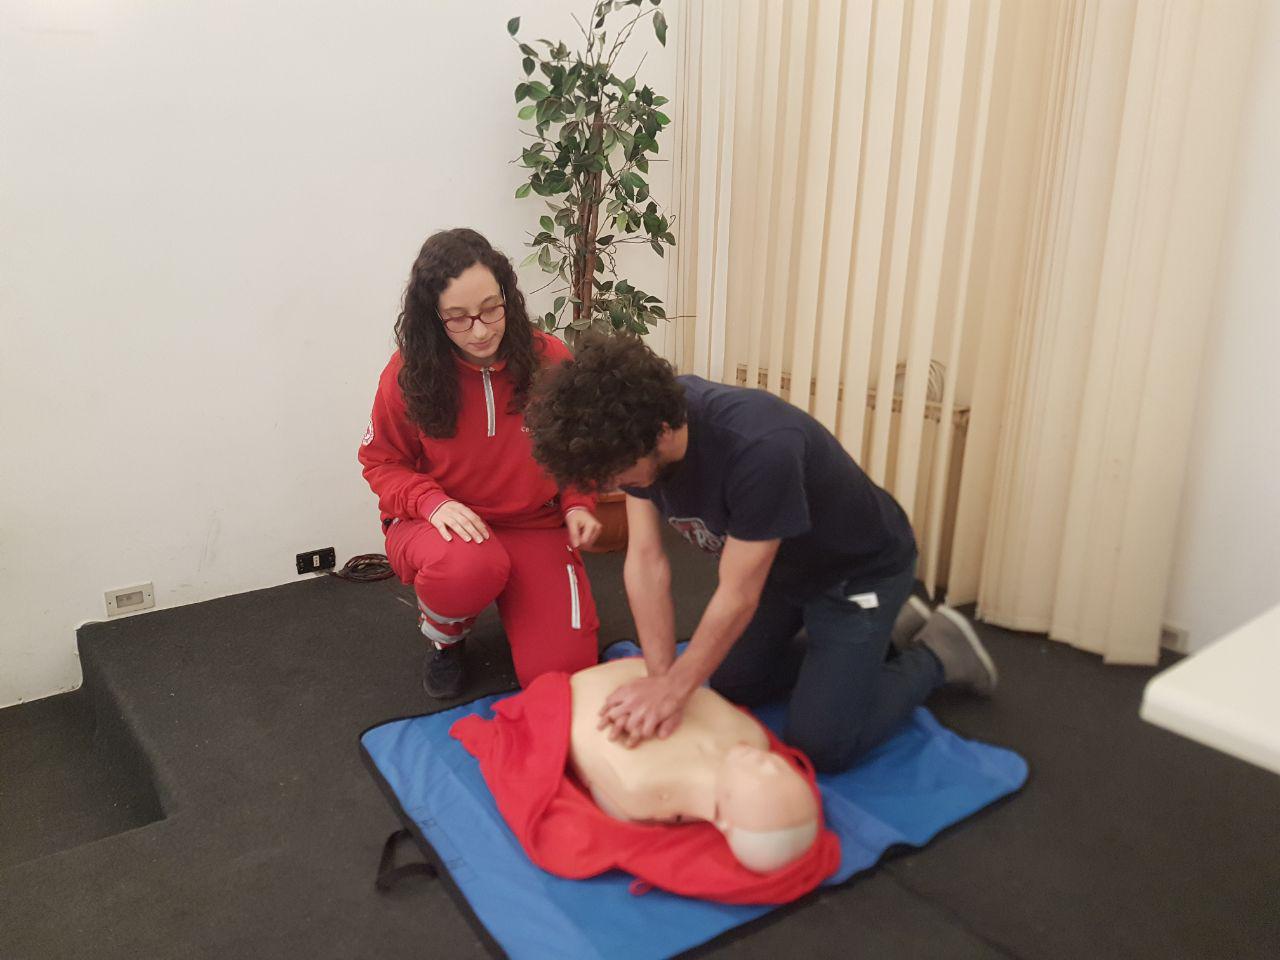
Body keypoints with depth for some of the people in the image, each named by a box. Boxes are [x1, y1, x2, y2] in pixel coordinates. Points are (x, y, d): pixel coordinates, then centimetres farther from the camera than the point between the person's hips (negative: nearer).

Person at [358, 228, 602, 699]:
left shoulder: (550, 359, -8)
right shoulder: (408, 373, -11)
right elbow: (381, 462, 0)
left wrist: (578, 504, -8)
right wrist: (432, 501, -19)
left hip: (534, 525, 1)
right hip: (442, 523, -1)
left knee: (560, 668, -14)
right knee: (470, 569, -39)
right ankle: (443, 635, 1)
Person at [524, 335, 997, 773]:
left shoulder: (759, 449, -42)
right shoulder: (638, 423, -21)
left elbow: (738, 597, -31)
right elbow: (645, 560, -17)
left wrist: (674, 689, -25)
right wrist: (662, 680, -21)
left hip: (860, 569, -7)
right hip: (781, 560, 7)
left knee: (820, 744, -7)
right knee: (731, 685, 16)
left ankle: (937, 654, 15)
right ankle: (861, 640, 30)